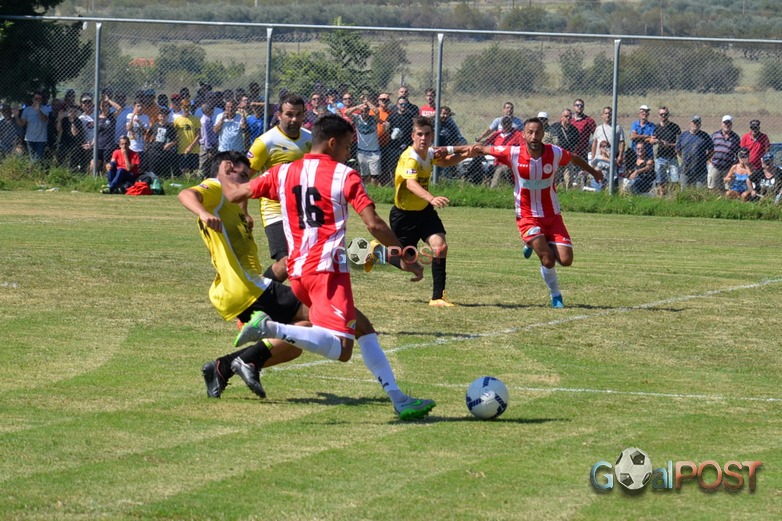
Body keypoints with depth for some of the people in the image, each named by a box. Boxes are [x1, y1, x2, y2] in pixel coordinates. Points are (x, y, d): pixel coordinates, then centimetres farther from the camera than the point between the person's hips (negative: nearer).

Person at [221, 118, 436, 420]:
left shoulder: (282, 173, 13)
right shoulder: (344, 175, -1)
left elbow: (234, 195, 16)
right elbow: (374, 225, -8)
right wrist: (407, 259, 3)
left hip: (297, 271, 8)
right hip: (328, 269, -8)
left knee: (362, 328, 17)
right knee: (342, 349, -17)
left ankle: (398, 400, 12)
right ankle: (271, 328, -28)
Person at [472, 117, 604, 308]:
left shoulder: (554, 153, -10)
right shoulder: (513, 154, -15)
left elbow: (575, 159, 12)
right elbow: (485, 149, 2)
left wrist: (594, 172, 26)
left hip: (552, 216, 3)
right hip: (527, 216, -3)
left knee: (565, 260, -7)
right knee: (548, 260, -19)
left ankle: (535, 245, 24)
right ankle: (555, 296, 7)